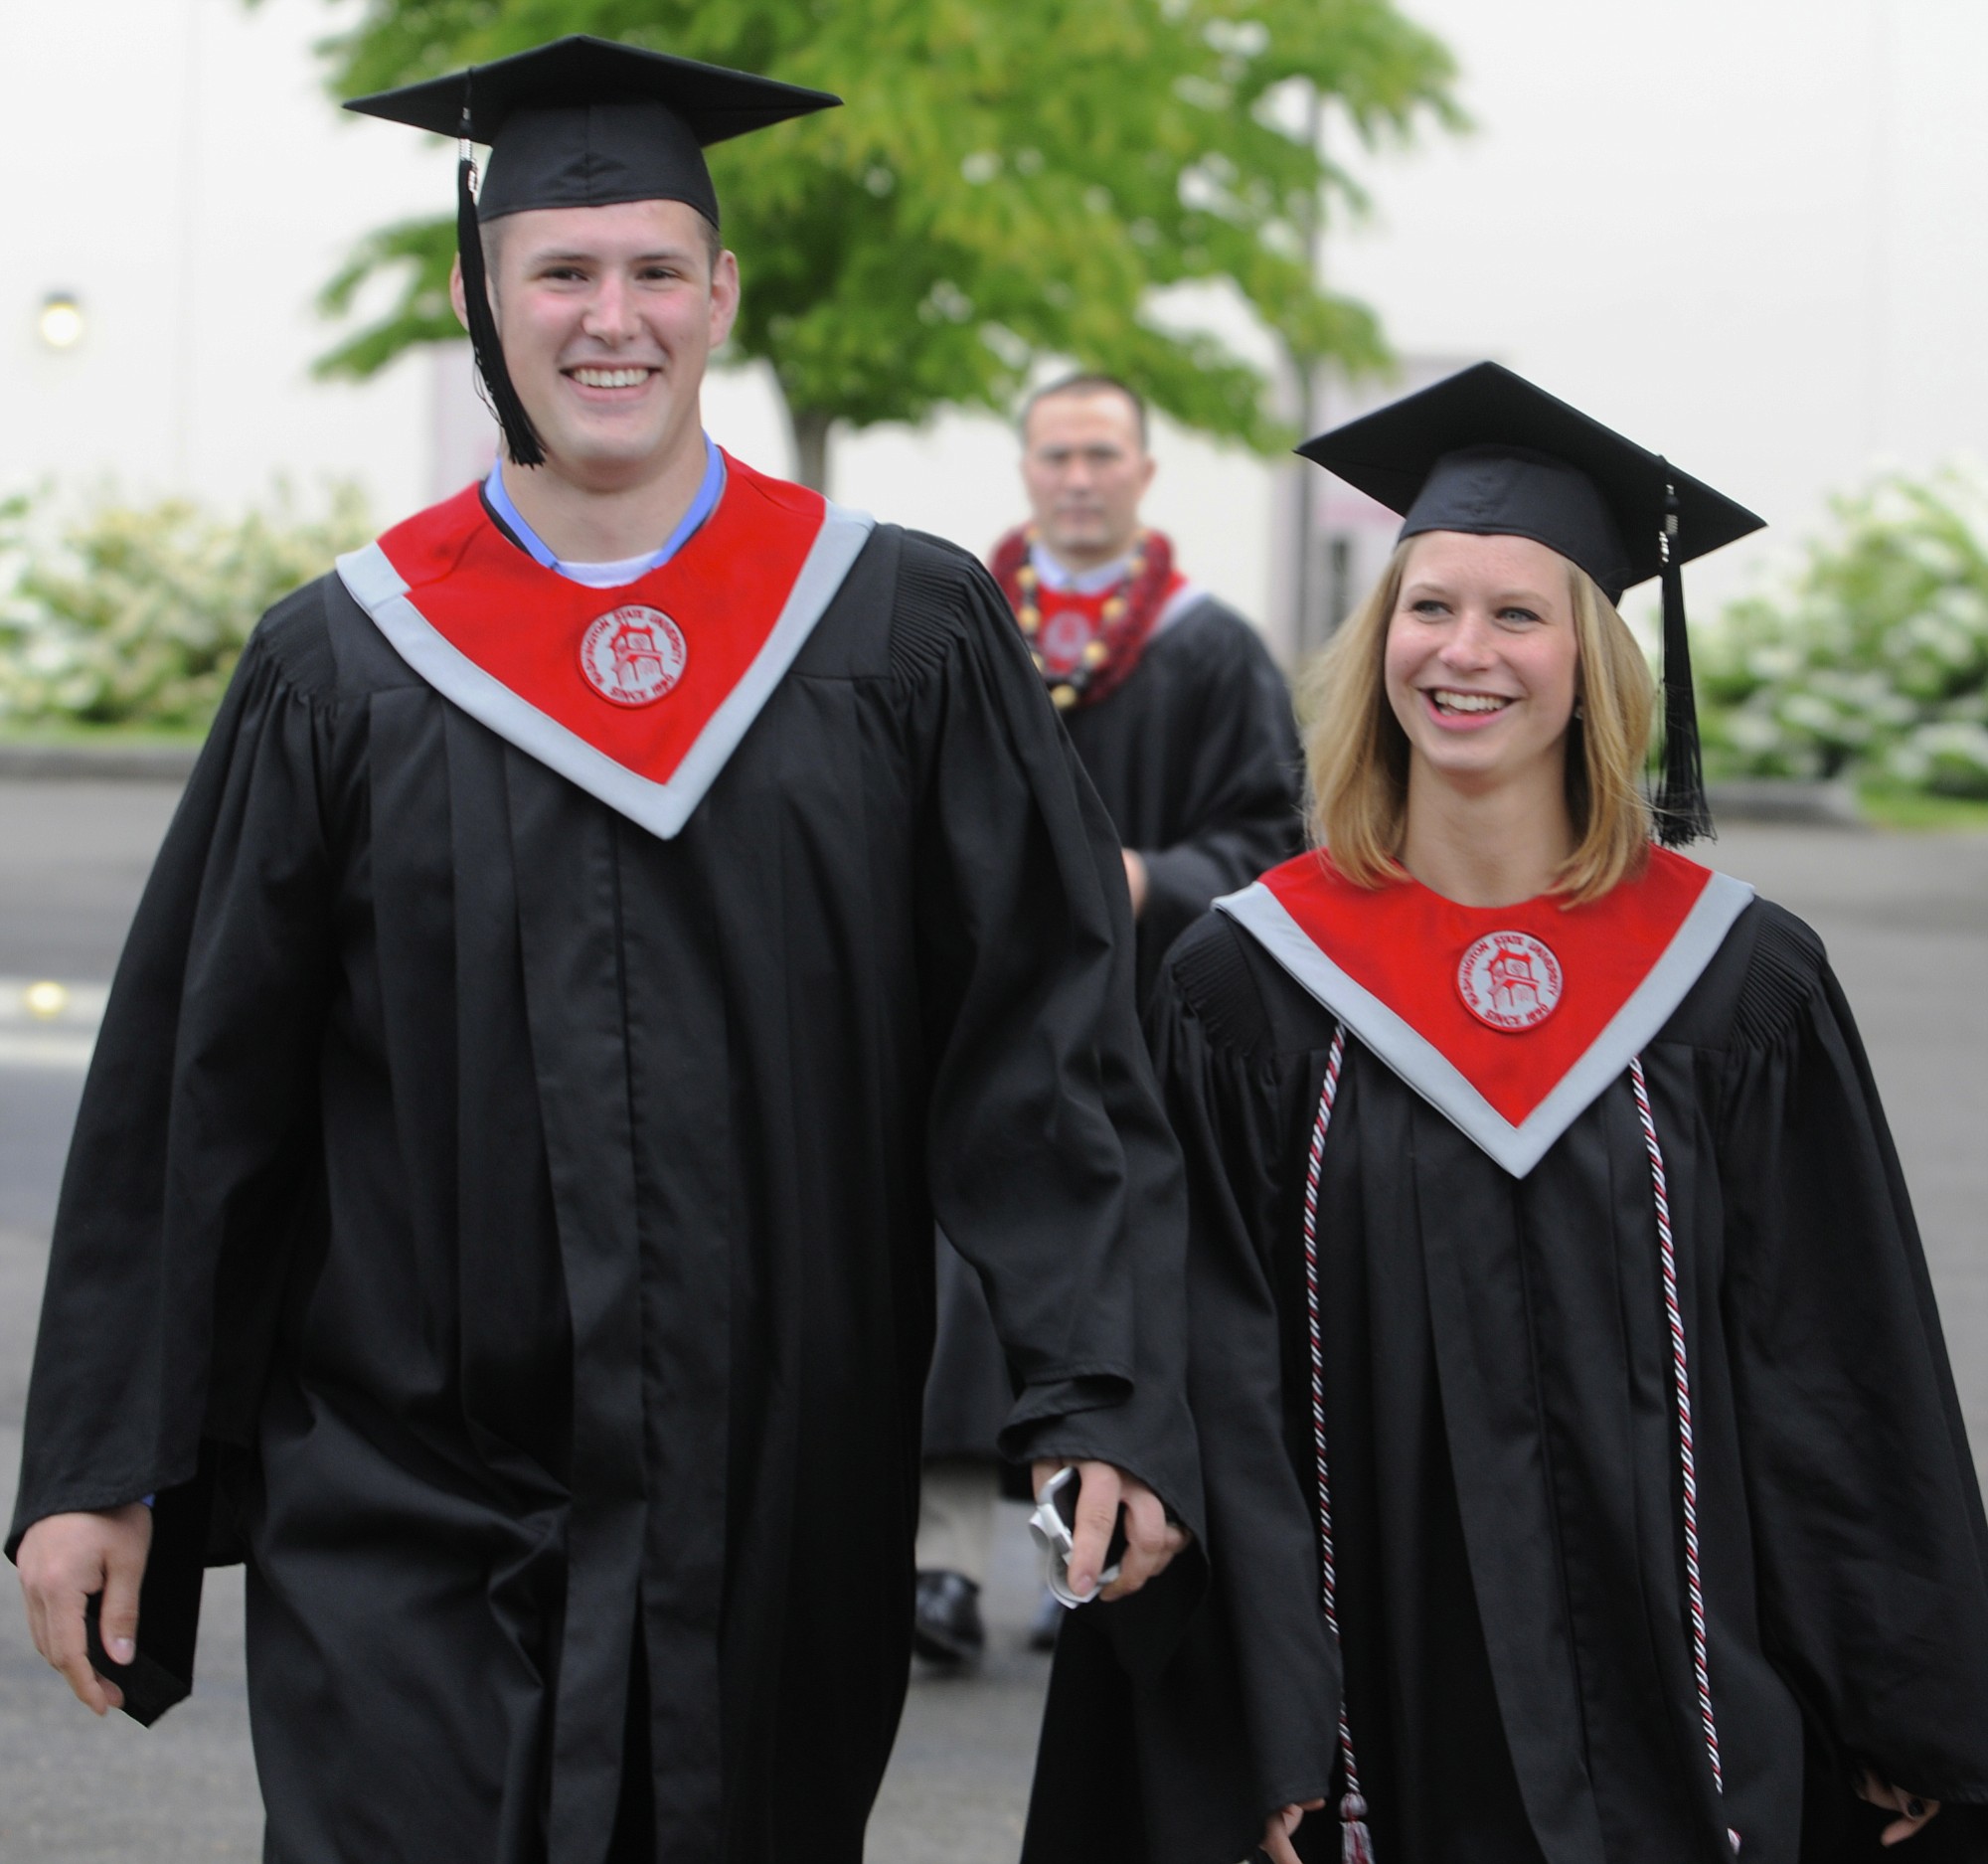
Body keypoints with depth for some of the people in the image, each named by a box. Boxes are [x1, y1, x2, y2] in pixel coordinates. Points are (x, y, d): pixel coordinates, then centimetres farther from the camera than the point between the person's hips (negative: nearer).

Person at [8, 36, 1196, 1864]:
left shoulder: (909, 634, 1)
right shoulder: (343, 665, 2)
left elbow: (1046, 1037, -2)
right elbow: (188, 1096, 4)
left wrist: (1105, 1403, -12)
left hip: (782, 1506, 1)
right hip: (412, 1521, 0)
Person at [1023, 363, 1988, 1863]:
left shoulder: (1737, 982, 0)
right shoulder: (1247, 988, 0)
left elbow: (1847, 1370, 3)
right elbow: (1217, 1383, -3)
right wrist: (1258, 1744, -9)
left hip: (1680, 1719, 0)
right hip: (1388, 1721, 0)